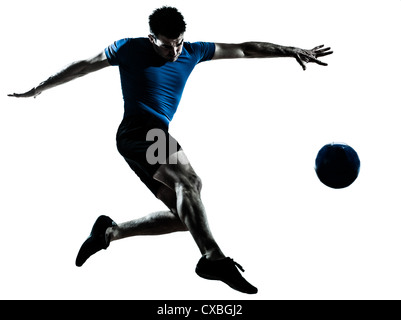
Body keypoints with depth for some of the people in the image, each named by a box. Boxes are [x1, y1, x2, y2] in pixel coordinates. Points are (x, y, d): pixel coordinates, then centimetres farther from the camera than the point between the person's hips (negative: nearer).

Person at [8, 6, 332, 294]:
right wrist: (38, 89, 20)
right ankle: (213, 258, -36)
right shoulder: (129, 49, 1)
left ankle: (109, 231, 6)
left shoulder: (193, 52, 13)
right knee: (190, 181, -31)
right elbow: (83, 66, 11)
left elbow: (245, 49, 15)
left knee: (184, 218, -4)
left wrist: (294, 51, 11)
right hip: (137, 133, -7)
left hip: (157, 139, 7)